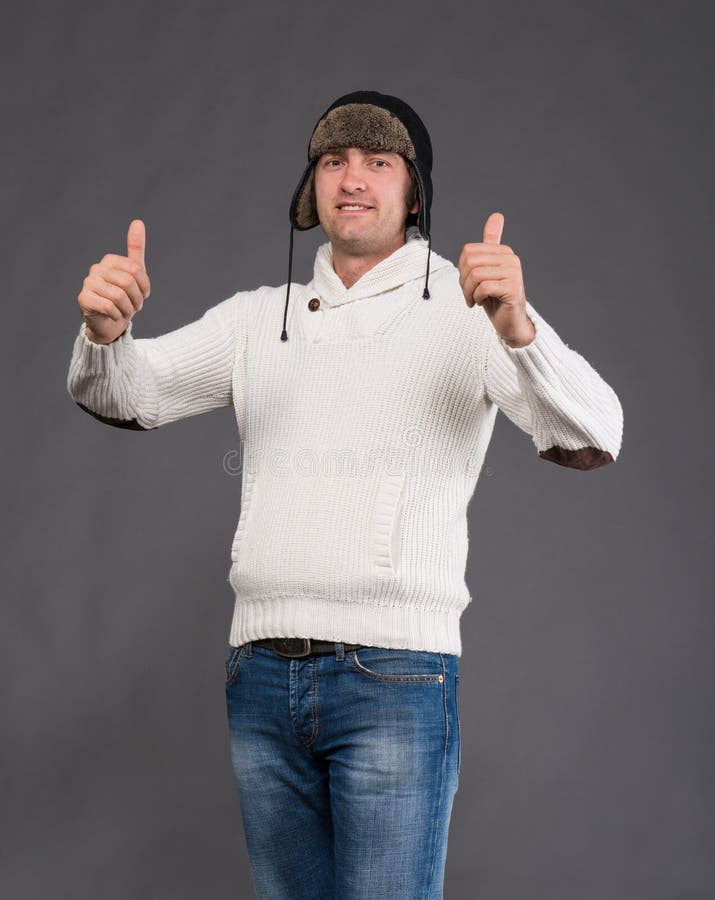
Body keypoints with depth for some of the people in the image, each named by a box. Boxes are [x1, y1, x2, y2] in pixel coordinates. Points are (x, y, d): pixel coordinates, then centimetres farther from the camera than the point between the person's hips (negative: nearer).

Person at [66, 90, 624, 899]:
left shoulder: (470, 309, 0)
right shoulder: (257, 317, 15)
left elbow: (590, 444, -13)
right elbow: (124, 396, 5)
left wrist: (517, 330, -33)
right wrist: (104, 333, -19)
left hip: (396, 676, -4)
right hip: (260, 673, 5)